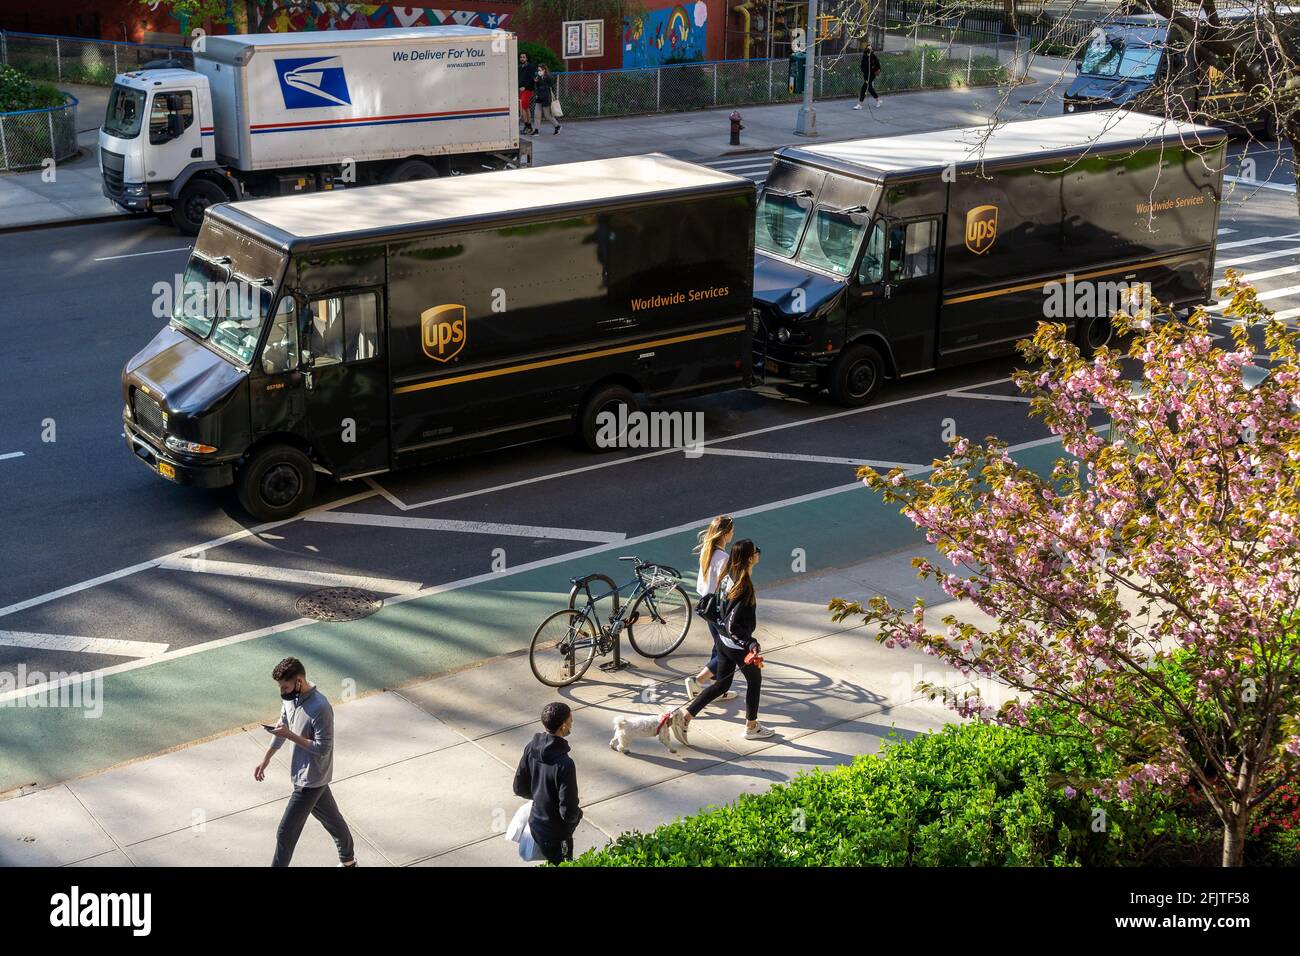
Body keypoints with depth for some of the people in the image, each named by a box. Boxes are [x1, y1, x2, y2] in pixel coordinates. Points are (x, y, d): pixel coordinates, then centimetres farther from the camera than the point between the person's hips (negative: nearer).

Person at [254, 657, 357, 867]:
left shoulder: (320, 708, -30)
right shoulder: (290, 698, -4)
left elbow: (323, 749, -26)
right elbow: (282, 727, 12)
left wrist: (290, 735, -27)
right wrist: (265, 760, 13)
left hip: (311, 780, -8)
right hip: (303, 774, 8)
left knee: (286, 833, -1)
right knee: (331, 818, 26)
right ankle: (348, 858, 45)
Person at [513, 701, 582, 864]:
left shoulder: (531, 748, -12)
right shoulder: (564, 763, -34)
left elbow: (519, 788, 0)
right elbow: (568, 812, -28)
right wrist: (578, 814, -6)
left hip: (536, 824, 7)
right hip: (556, 834, -7)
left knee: (554, 862, 29)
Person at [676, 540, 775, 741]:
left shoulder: (727, 579, -1)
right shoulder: (744, 587, -27)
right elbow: (734, 624, -29)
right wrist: (751, 645, -27)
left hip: (723, 641, 8)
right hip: (738, 646, -8)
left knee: (722, 683, 18)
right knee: (755, 680, 16)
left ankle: (684, 716, 10)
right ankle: (751, 727, 32)